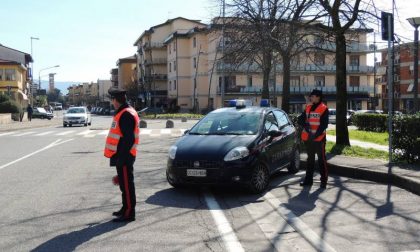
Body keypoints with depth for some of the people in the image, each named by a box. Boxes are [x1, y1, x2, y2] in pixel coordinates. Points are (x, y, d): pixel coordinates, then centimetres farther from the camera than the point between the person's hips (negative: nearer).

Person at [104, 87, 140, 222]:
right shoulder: (123, 113, 16)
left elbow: (128, 139, -23)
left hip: (124, 156, -10)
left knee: (126, 184, -5)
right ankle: (126, 209, 28)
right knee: (124, 183, 17)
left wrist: (122, 157, -22)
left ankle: (129, 213, 0)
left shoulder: (126, 115, -18)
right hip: (122, 155, 10)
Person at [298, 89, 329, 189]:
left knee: (321, 159, -2)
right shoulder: (308, 107, 11)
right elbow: (300, 119, 7)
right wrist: (305, 125, -13)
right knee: (310, 158, 14)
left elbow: (324, 125, -13)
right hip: (308, 138, 6)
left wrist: (316, 135, -20)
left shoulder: (324, 109, -8)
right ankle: (308, 179, 22)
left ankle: (324, 180, 4)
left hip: (319, 138, -6)